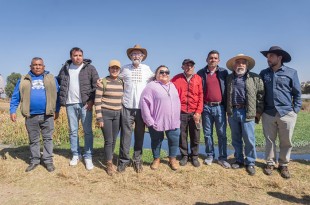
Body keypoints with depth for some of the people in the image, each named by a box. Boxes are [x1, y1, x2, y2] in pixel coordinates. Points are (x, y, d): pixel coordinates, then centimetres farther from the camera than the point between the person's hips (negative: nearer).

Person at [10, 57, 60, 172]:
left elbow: (57, 95, 7)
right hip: (31, 116, 1)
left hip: (47, 115, -1)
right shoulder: (24, 80, 8)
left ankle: (48, 160, 14)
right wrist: (12, 111, 0)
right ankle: (34, 160, 23)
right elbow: (15, 97, 8)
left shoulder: (51, 78, 7)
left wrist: (57, 110, 3)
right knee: (33, 140, 12)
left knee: (48, 138, 5)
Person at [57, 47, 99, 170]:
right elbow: (59, 82, 20)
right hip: (70, 104, 3)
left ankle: (88, 157, 10)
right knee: (73, 131, 10)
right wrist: (62, 98, 10)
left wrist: (91, 100, -11)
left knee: (87, 131, 0)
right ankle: (76, 155, 24)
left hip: (85, 104, -3)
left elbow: (96, 85, -4)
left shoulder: (89, 68, 0)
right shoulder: (65, 68, 10)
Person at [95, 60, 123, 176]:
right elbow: (97, 100, -9)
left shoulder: (121, 83, 7)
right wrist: (99, 118, -13)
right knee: (108, 140, -1)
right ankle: (109, 165, 14)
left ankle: (109, 160, 29)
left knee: (114, 140, 10)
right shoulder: (103, 82, -7)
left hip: (118, 114, 4)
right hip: (105, 114, -4)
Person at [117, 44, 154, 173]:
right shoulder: (125, 68, 4)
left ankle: (137, 160, 21)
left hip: (142, 107, 1)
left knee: (140, 135, 9)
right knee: (125, 134, 0)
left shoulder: (147, 69, 6)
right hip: (127, 107, -1)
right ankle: (123, 160, 14)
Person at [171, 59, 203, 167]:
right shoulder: (177, 78, 1)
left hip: (194, 113, 1)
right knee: (182, 135, 7)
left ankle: (194, 156, 23)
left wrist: (198, 112, -5)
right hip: (181, 112, -1)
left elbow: (201, 96, 1)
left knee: (195, 136, 8)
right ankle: (184, 156, 23)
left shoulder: (198, 78, 4)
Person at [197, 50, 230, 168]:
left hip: (219, 107, 0)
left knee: (222, 133, 3)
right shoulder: (201, 73, 5)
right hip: (206, 107, 0)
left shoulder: (223, 72, 6)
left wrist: (227, 106, 1)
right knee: (207, 133, 8)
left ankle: (222, 158, 12)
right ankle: (210, 155, 21)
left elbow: (227, 89, 6)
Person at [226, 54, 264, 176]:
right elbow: (225, 95, 11)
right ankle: (239, 160, 26)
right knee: (236, 139, 12)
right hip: (232, 112, 3)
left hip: (247, 112, -3)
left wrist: (259, 111, -3)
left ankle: (250, 163, 14)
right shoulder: (229, 78, 10)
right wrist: (227, 111, 6)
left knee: (249, 140, -1)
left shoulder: (255, 78, 3)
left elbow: (261, 95, 1)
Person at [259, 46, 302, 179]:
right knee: (269, 140, 11)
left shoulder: (291, 72, 1)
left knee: (286, 142, 7)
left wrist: (295, 110, -1)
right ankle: (270, 163, 24)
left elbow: (297, 93, 5)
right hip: (268, 113, 2)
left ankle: (284, 165, 23)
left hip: (286, 113, -1)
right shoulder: (264, 73, 6)